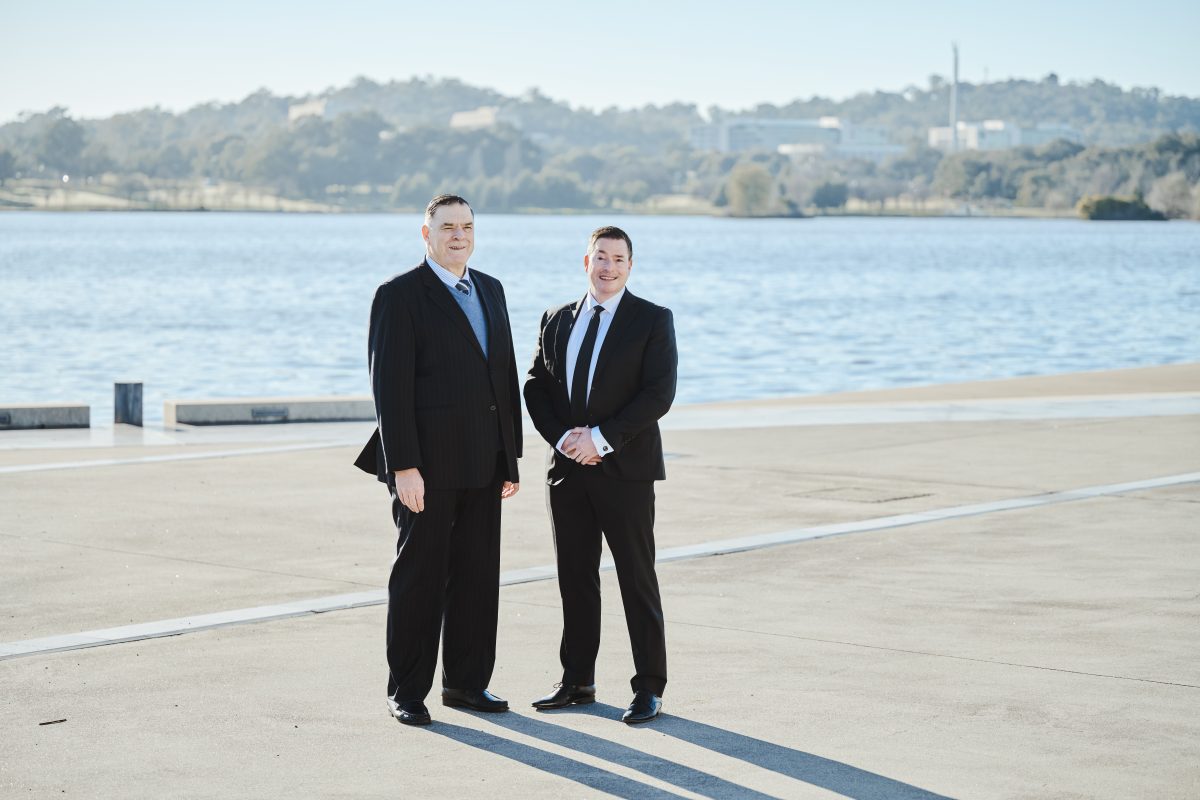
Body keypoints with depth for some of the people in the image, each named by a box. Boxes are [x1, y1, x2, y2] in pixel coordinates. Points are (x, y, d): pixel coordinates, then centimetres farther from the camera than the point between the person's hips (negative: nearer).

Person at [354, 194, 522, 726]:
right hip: (427, 465, -6)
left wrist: (511, 455, 12)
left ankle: (466, 682, 20)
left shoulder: (490, 290, 14)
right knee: (419, 577, 1)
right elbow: (390, 386, -12)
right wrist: (403, 466, -17)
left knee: (477, 576, 10)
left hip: (483, 464, 6)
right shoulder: (400, 295, -7)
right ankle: (407, 692, 9)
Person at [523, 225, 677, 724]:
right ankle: (578, 681, 18)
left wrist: (600, 438, -16)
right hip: (568, 468, 5)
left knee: (637, 580, -1)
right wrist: (563, 437, -8)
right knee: (575, 579, 9)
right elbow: (536, 387, 9)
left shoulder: (653, 321, -3)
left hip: (625, 469, -4)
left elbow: (659, 393, -11)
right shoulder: (557, 320, 12)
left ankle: (649, 688, 3)